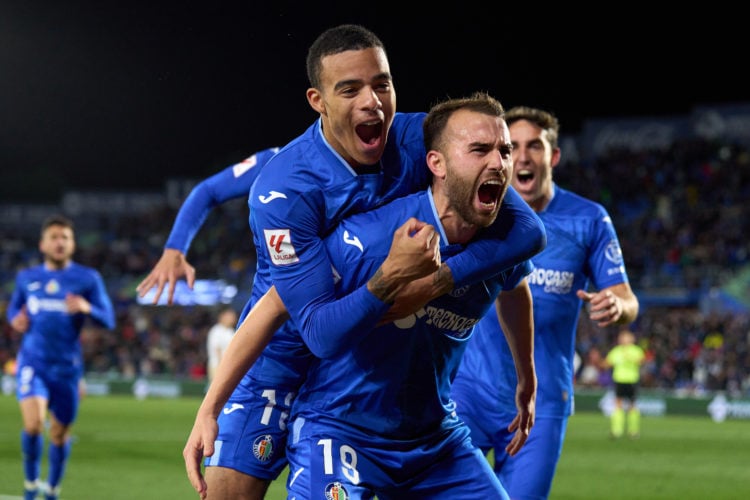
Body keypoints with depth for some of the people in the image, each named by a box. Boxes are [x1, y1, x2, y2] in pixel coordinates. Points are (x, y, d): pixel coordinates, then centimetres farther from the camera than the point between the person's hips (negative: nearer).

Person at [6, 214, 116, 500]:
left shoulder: (87, 279, 0)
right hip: (33, 362, 0)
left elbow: (108, 320, -4)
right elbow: (13, 308, 24)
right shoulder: (27, 278, 8)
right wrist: (16, 319, 0)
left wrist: (87, 309, -25)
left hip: (67, 366, 0)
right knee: (33, 424, -21)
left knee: (60, 434, 9)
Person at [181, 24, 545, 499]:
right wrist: (391, 279, -49)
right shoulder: (285, 190, -29)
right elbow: (320, 331, -32)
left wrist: (434, 282, -32)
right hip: (288, 353, -3)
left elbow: (527, 229, -20)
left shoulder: (421, 140, -18)